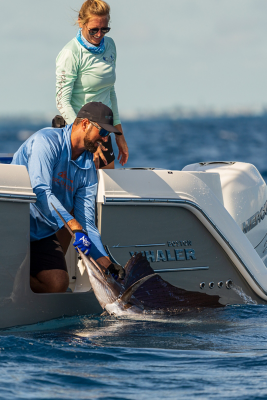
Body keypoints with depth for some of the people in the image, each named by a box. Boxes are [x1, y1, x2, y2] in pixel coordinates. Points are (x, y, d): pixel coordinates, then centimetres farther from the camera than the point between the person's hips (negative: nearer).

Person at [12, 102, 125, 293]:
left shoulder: (88, 169, 5)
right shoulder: (46, 141, -16)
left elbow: (86, 222, 3)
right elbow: (40, 190, -29)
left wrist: (105, 262, -10)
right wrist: (73, 226, -38)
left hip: (42, 233, 7)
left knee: (57, 284, -14)